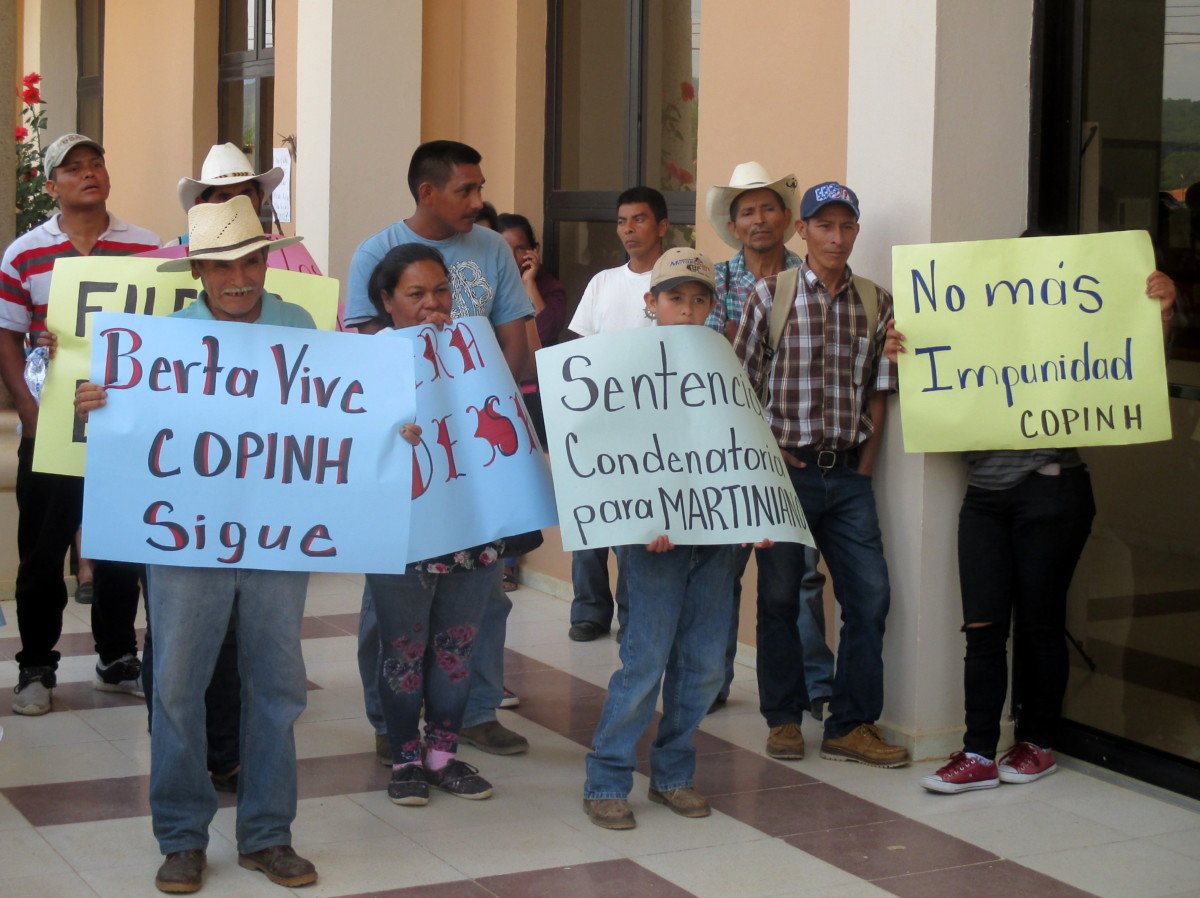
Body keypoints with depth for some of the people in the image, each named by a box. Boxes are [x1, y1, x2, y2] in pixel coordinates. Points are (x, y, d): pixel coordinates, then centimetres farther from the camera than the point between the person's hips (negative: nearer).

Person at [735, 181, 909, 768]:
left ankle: (851, 726, 12)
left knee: (869, 596, 1)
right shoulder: (772, 294, -2)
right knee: (779, 596, 5)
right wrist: (767, 453, -6)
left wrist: (867, 459, 1)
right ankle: (783, 719, 19)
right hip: (787, 470, -3)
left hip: (849, 475, 3)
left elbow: (879, 388, 8)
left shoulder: (876, 301, 7)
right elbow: (742, 382, -1)